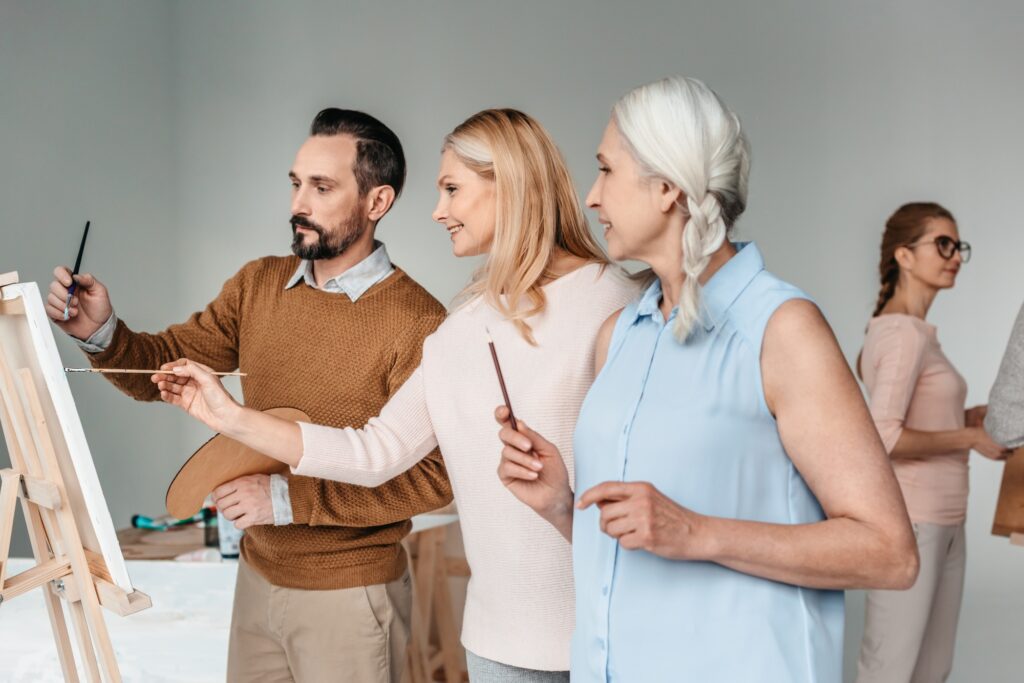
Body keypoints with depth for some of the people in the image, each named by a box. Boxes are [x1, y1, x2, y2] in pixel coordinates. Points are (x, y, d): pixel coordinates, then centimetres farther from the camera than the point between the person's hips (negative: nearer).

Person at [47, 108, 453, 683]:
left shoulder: (417, 323, -19)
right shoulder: (258, 285, 2)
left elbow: (434, 476, -20)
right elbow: (165, 366, 5)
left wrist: (289, 498, -22)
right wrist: (103, 333, -16)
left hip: (349, 596, -6)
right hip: (257, 575, 6)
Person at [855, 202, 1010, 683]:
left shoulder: (914, 330, 14)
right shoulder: (905, 333, -15)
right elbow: (885, 438, -23)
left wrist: (968, 417, 6)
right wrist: (970, 438, -14)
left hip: (942, 522, 10)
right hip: (909, 522, -10)